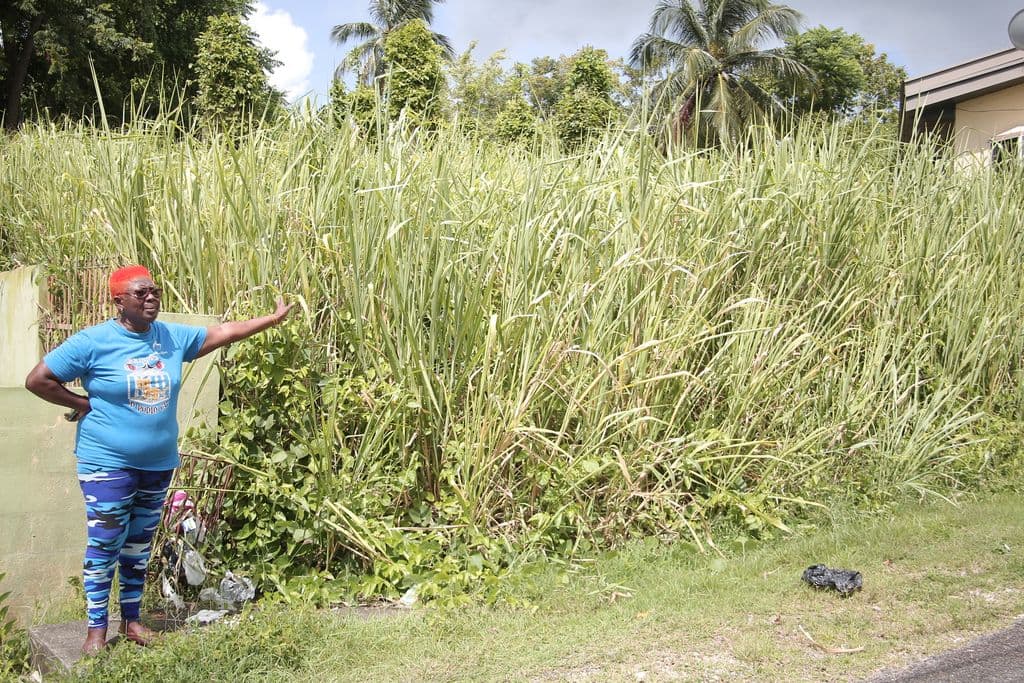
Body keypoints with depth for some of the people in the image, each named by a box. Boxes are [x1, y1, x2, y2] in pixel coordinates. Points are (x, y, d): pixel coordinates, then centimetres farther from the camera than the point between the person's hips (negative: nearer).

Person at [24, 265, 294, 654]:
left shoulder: (173, 337, 2)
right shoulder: (93, 342, -12)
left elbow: (223, 332, 7)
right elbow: (37, 380, -8)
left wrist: (274, 319, 5)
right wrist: (82, 403, -8)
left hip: (158, 464, 5)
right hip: (108, 464, -5)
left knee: (139, 546, 15)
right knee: (105, 546, -1)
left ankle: (131, 619, 27)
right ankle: (97, 628, 13)